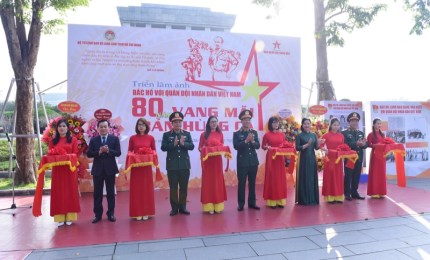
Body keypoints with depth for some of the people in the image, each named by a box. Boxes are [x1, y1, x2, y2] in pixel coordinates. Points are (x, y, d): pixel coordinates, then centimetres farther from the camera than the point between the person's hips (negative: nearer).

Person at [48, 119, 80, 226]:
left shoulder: (73, 139, 3)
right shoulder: (53, 141, 10)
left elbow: (75, 154, -1)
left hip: (70, 169, -2)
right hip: (57, 169, 2)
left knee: (70, 191, 3)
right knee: (58, 192, 4)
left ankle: (69, 217, 10)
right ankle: (60, 217, 10)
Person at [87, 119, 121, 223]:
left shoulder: (114, 139, 1)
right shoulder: (93, 140, 4)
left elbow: (118, 153, -7)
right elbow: (89, 154, -4)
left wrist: (108, 150, -22)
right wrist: (99, 151, -19)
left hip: (110, 169, -1)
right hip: (97, 169, 1)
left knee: (110, 192, 7)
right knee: (97, 193, 8)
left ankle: (111, 213, 19)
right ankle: (97, 214, 19)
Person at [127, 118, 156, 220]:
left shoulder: (151, 138, 3)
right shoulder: (132, 138, 3)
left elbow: (154, 151, 6)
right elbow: (129, 152, 5)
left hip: (147, 166, 0)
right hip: (135, 166, 0)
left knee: (147, 188, 5)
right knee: (136, 189, 3)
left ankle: (146, 212, 15)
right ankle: (137, 212, 12)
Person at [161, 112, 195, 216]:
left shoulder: (187, 134, 8)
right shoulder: (166, 135, 4)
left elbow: (191, 146, -2)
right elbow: (163, 147, -7)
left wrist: (183, 143, -19)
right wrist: (174, 144, -20)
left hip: (184, 164, 2)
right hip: (172, 165, -1)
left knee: (184, 187, 7)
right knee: (173, 187, 4)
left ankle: (182, 207, 18)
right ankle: (174, 208, 14)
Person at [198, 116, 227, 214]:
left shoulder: (220, 134, 6)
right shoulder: (204, 134, 0)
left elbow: (222, 147, 11)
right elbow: (200, 148, 2)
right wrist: (203, 149, -18)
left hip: (217, 160, 2)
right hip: (207, 161, -2)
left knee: (218, 181, 7)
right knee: (208, 182, 2)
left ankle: (217, 206, 16)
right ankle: (209, 206, 7)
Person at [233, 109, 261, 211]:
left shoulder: (254, 132, 10)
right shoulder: (236, 133, -1)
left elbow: (258, 146, 2)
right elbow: (236, 146, -12)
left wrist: (252, 141, -17)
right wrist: (246, 141, -21)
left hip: (253, 161, 3)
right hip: (242, 162, -3)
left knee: (252, 183, 10)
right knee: (241, 183, 1)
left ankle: (252, 203, 19)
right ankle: (241, 204, 9)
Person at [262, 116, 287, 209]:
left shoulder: (282, 134, 7)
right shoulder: (267, 135, -4)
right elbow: (263, 146, 1)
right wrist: (267, 147, -19)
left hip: (280, 158, 4)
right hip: (271, 158, -4)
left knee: (281, 178, 6)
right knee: (271, 177, -1)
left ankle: (280, 200, 15)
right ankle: (272, 201, 6)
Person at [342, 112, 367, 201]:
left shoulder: (361, 133, 16)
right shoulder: (344, 133, -2)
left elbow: (365, 145, 6)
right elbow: (345, 144, -17)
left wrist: (363, 144, -17)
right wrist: (356, 144, -26)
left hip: (359, 159, 5)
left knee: (356, 177, 10)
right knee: (348, 176, 0)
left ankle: (354, 193, 20)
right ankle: (347, 194, 6)